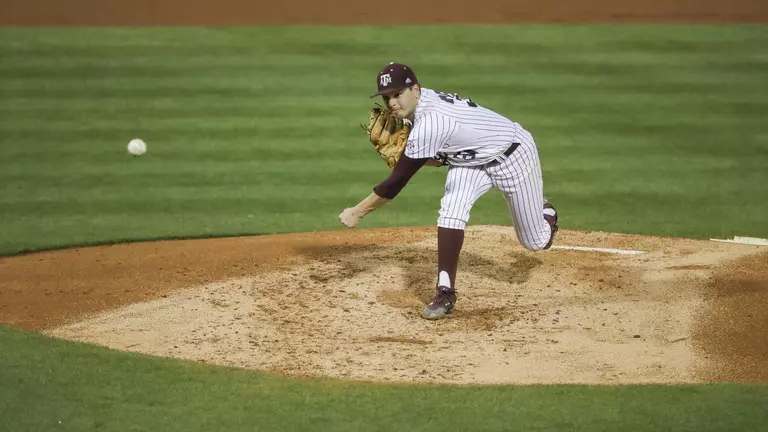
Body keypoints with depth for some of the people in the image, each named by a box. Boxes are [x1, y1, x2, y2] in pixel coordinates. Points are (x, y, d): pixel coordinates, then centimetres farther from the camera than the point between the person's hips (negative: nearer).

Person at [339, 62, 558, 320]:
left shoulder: (428, 122, -38)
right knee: (451, 211, -20)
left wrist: (357, 212, -23)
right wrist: (404, 157, -11)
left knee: (535, 241, 7)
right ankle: (445, 294, -17)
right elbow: (441, 155, 5)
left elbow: (398, 181, -31)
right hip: (472, 158, 7)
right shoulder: (423, 104, -12)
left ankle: (545, 214, 42)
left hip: (513, 153, -7)